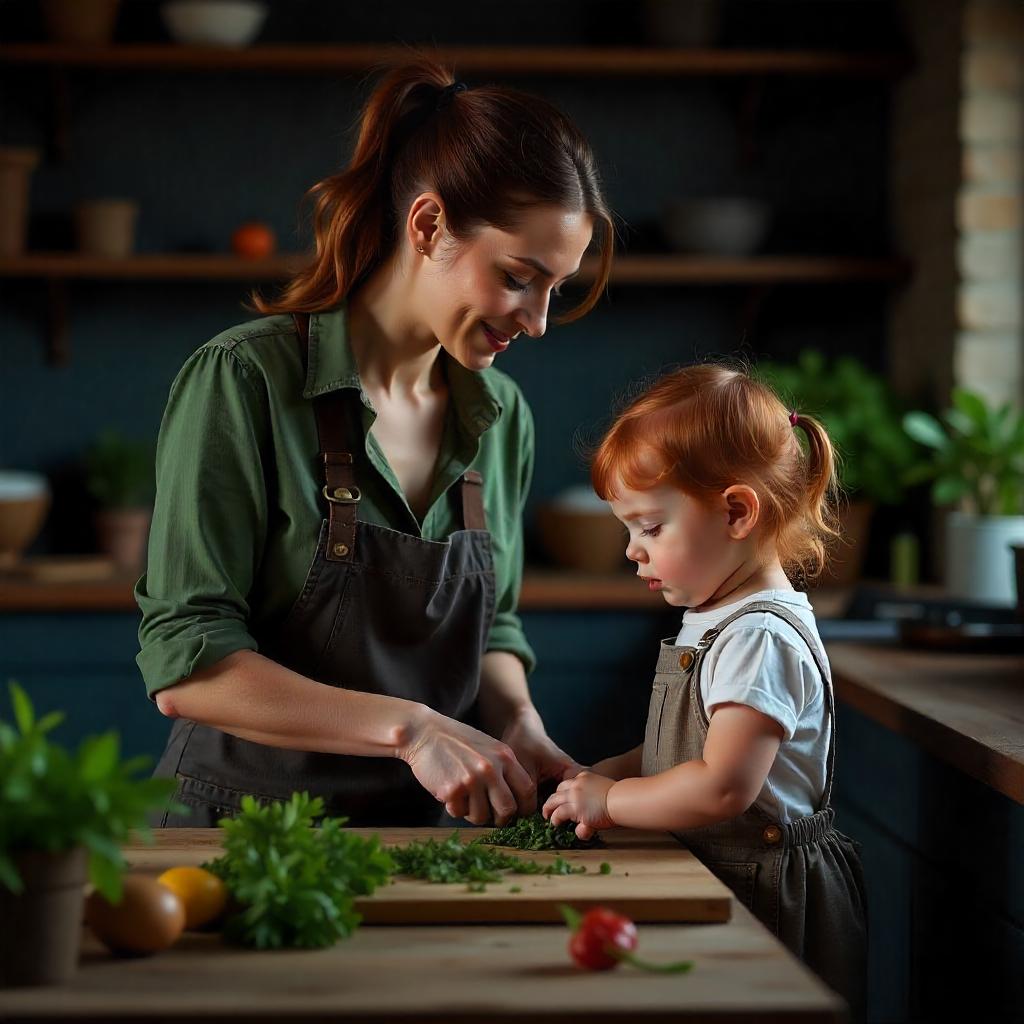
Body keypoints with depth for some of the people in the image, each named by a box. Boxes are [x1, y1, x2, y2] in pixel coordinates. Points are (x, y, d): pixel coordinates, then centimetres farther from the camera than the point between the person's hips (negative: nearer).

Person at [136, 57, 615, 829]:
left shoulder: (502, 417, 9)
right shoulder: (244, 381, -10)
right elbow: (185, 664, -14)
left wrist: (519, 732, 1)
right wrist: (410, 728, -20)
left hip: (420, 832, 5)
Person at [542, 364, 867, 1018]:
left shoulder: (761, 640, -20)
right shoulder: (714, 623, 12)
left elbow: (723, 787, -27)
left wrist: (609, 799, -15)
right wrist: (604, 775, 2)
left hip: (770, 901, -9)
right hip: (717, 884, 9)